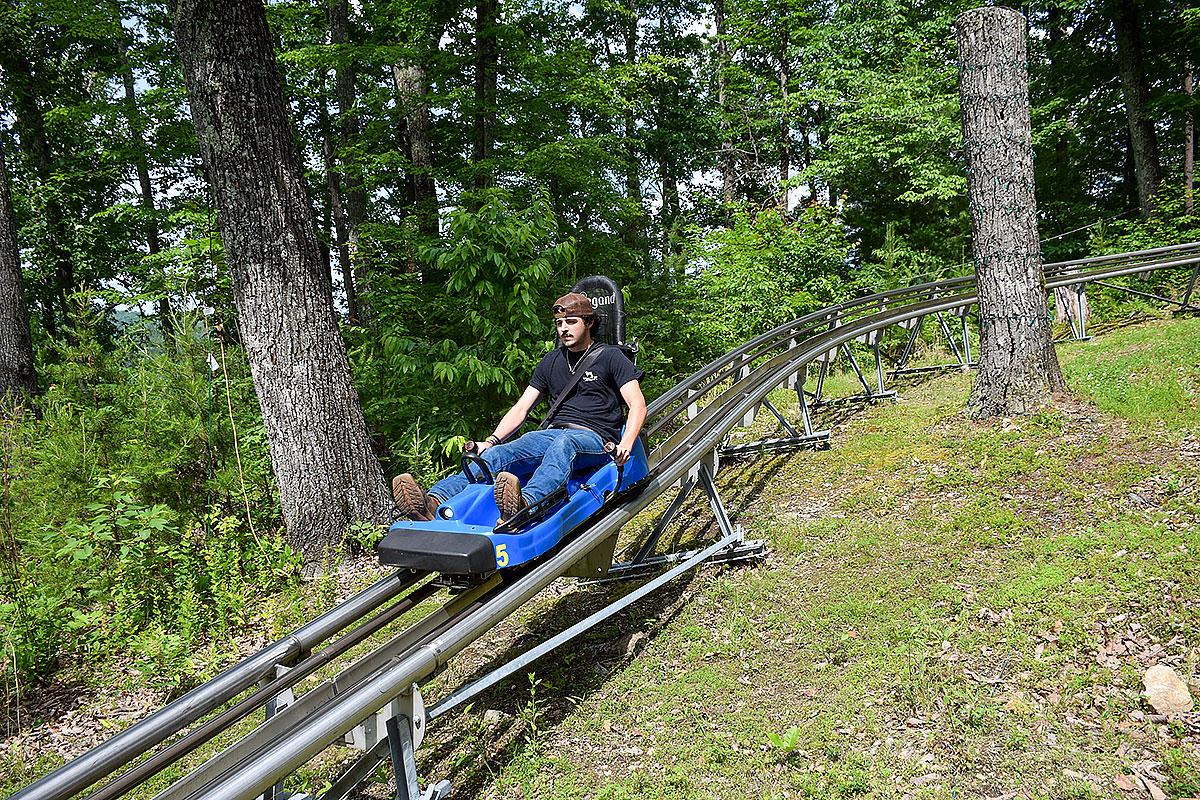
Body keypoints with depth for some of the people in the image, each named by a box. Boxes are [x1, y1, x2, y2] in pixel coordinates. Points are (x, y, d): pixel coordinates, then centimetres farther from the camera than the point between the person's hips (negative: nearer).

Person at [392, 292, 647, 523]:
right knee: (498, 455, -24)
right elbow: (521, 408, 18)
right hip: (552, 433, 5)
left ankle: (523, 505, -71)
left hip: (593, 439, -5)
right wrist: (491, 441, 3)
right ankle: (433, 501, -47)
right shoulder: (551, 362, 21)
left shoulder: (610, 357, 6)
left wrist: (626, 444, -23)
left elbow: (637, 404, -4)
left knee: (563, 444, -41)